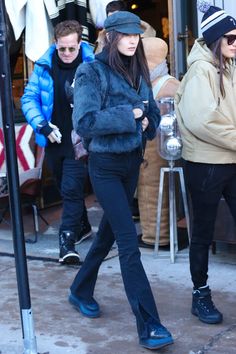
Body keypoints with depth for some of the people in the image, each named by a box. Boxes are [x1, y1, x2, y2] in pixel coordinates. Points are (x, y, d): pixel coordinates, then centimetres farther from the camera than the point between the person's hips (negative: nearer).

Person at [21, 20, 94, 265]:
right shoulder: (44, 66, -2)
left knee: (71, 189, -11)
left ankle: (67, 239, -3)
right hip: (54, 140, 4)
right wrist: (42, 125, -11)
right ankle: (82, 227, 38)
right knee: (66, 188, 18)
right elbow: (29, 98, 2)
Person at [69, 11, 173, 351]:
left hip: (133, 162, 7)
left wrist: (146, 121, -8)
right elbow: (84, 122, -22)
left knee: (109, 232, 18)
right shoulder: (91, 72, -12)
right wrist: (128, 116, -19)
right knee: (129, 243, -9)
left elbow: (152, 113, 14)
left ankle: (81, 291, 40)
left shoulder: (138, 71, 7)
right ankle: (148, 326, -6)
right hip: (106, 166, -7)